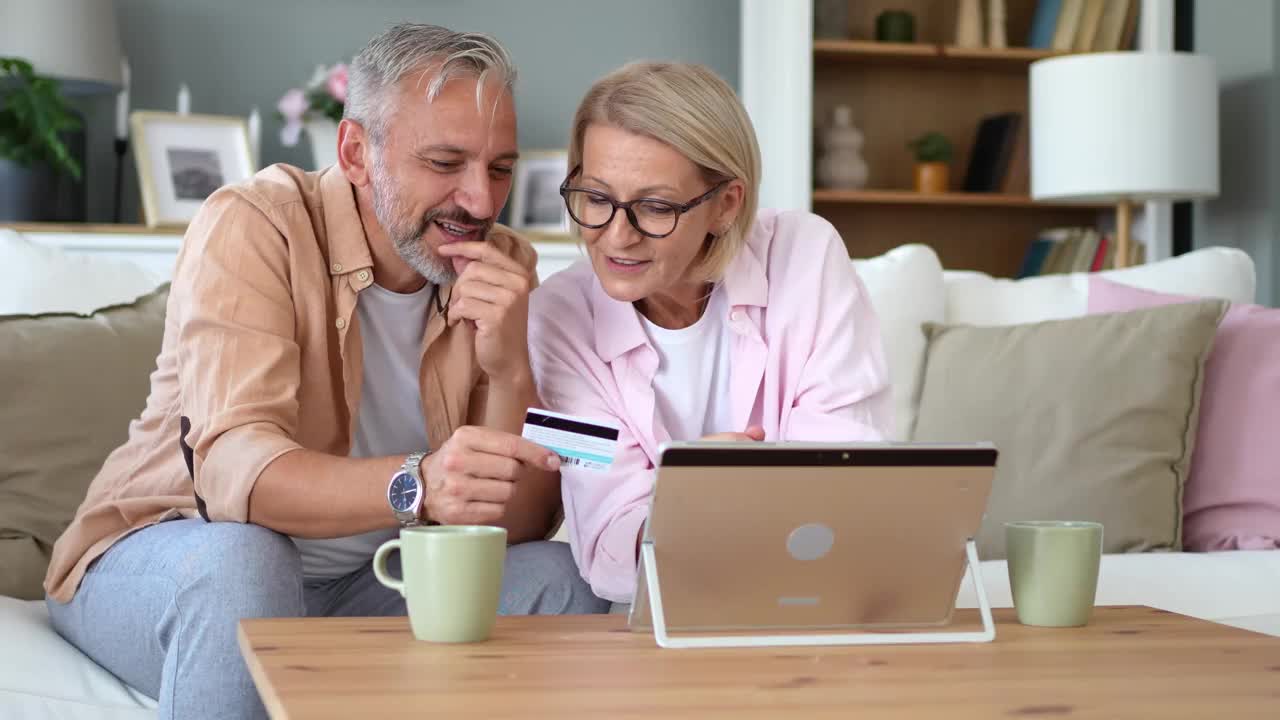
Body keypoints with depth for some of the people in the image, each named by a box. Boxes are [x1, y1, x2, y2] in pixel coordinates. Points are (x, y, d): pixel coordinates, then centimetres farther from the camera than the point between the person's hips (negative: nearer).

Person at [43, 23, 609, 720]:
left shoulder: (505, 268, -4)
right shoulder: (251, 226, -18)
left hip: (363, 583, 4)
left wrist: (509, 371, -27)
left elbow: (515, 525, -8)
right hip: (158, 562, -3)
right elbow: (233, 465, -33)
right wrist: (415, 486, -51)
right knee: (239, 559, -36)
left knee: (555, 578, -19)